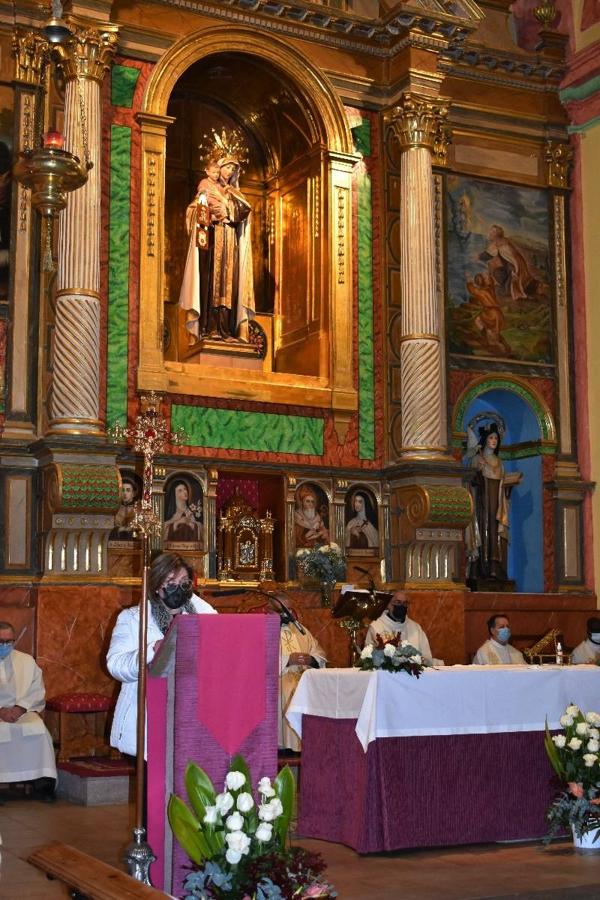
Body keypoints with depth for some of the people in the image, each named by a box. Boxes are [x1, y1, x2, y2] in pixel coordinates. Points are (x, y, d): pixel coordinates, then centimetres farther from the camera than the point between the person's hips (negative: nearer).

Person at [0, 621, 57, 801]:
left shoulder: (27, 661, 15)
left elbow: (37, 691, 9)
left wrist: (20, 708, -9)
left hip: (24, 711, 2)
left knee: (38, 729, -28)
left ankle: (42, 782, -25)